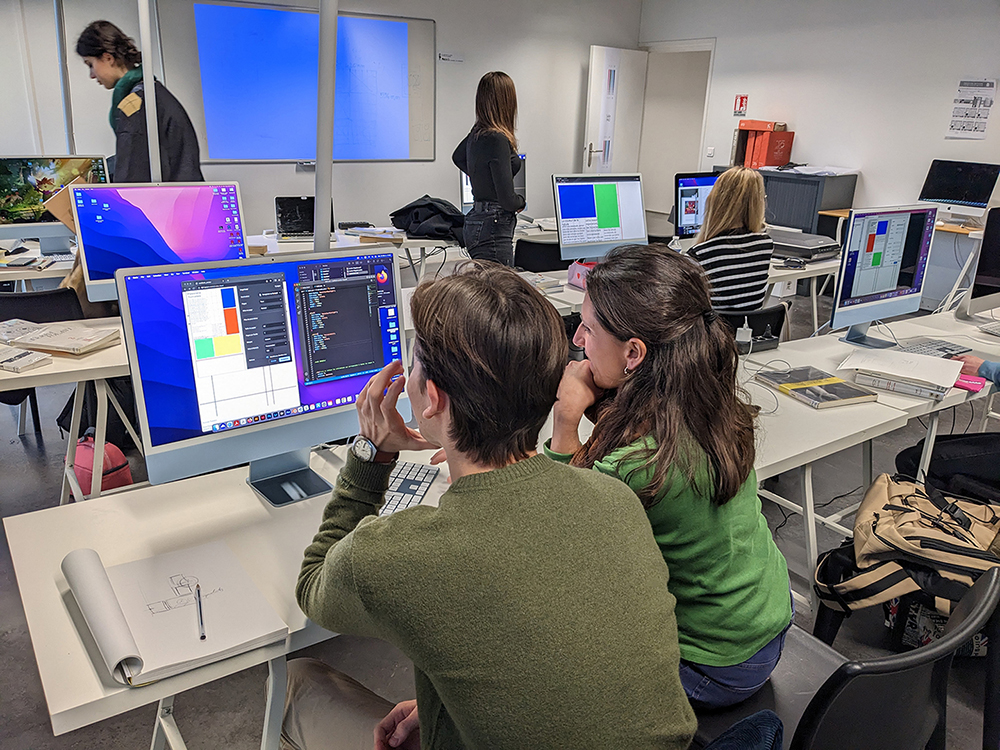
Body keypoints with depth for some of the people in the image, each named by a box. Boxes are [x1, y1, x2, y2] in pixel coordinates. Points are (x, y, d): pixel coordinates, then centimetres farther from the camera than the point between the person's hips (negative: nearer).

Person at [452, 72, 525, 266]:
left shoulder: (477, 133, 9)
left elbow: (458, 157, 33)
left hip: (477, 220, 10)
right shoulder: (497, 139, -17)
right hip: (494, 228, -10)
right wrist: (521, 201, 2)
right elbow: (507, 200, -20)